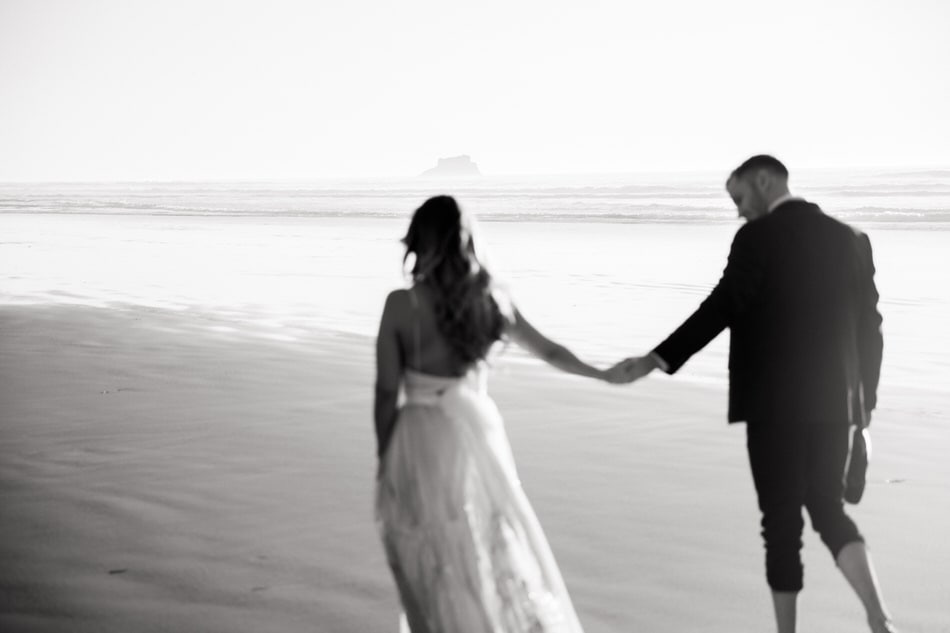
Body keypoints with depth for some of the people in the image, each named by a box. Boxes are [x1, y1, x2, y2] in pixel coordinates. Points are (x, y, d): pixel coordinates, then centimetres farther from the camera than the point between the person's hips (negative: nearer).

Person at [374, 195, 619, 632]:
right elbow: (547, 350, 10)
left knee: (439, 562, 9)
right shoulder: (489, 298, -2)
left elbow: (387, 391, -9)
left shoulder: (401, 304, -12)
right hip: (477, 429, 3)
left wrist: (384, 457, 4)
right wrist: (605, 374, 25)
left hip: (421, 440, -3)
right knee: (498, 546, 19)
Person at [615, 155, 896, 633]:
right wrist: (864, 398, 17)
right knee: (828, 509, 14)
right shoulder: (848, 238, 9)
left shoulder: (758, 237, -9)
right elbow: (870, 326, 9)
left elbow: (722, 307, -18)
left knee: (782, 520, 5)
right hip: (834, 403, 5)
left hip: (776, 402, -5)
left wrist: (657, 360, -19)